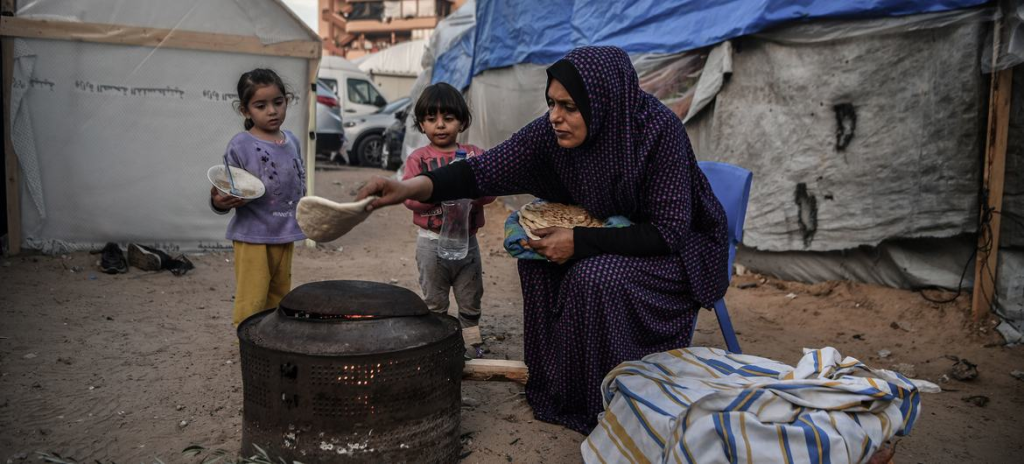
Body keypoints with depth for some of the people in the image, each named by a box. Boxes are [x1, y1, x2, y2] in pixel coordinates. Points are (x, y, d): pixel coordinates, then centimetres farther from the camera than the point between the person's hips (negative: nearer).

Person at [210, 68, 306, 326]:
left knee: (279, 300, 17)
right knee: (252, 304, -4)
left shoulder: (292, 141, 6)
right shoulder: (240, 145, -11)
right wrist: (219, 202, -31)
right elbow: (223, 194, -10)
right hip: (253, 237, -6)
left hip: (285, 236, 6)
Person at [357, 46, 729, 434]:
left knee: (596, 279, -28)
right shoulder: (554, 132, -16)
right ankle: (559, 388, 7)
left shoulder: (657, 130, -30)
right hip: (612, 234, 6)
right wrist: (414, 187, -36)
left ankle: (606, 406, -6)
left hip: (678, 247, -6)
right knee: (540, 261, -11)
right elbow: (488, 169, -21)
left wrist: (579, 242, -30)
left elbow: (669, 232, -28)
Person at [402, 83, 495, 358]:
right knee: (434, 304, 12)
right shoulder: (418, 158, -4)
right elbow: (410, 197, -14)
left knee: (470, 301, 15)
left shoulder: (474, 155, 1)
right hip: (432, 241, -2)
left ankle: (472, 344, 29)